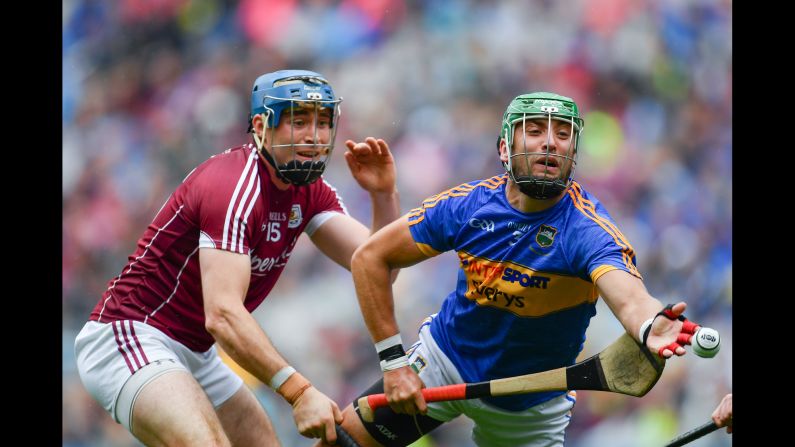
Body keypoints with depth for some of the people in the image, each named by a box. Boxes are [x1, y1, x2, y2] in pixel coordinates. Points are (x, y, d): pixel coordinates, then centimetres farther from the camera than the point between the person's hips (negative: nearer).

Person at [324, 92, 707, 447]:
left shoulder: (588, 229, -26)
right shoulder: (468, 205, -17)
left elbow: (629, 299, -46)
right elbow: (370, 258, -8)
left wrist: (649, 328, -71)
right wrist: (393, 362, -14)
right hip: (447, 361, 1)